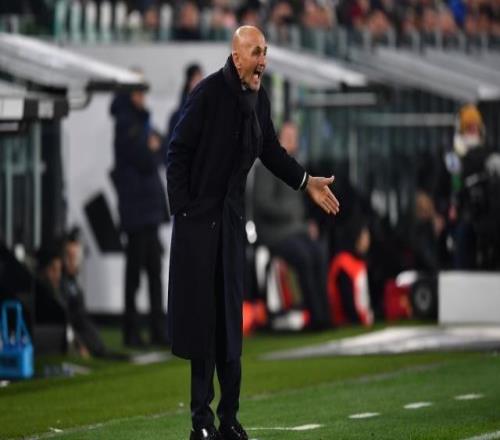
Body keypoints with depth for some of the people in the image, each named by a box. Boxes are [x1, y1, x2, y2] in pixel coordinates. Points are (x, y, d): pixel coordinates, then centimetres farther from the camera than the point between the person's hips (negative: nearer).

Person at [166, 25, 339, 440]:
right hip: (198, 218, -6)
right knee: (200, 313, -4)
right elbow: (178, 152, -12)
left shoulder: (259, 98, 3)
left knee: (229, 316, 7)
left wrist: (306, 182, 12)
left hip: (232, 217, 6)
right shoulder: (209, 92, -15)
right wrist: (181, 208, -13)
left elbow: (271, 150, 19)